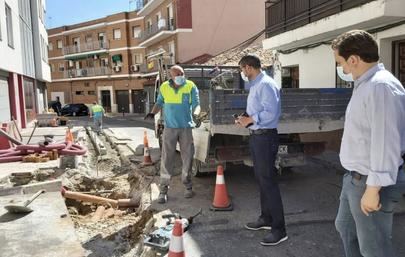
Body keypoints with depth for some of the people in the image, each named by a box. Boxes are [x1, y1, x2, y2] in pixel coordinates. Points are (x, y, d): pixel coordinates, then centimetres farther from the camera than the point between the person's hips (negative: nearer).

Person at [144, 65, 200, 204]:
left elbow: (196, 104, -2)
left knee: (187, 157, 7)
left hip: (186, 127, 0)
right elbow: (159, 103, 14)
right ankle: (163, 189, 6)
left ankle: (187, 185, 23)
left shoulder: (191, 86, -2)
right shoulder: (164, 87, 4)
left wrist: (196, 114, -22)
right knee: (167, 158, -1)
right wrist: (152, 113, -3)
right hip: (170, 128, 1)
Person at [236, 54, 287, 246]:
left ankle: (279, 229, 4)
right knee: (261, 179, 18)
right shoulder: (255, 85, 15)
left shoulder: (266, 84, -16)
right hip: (256, 136, 10)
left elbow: (271, 112, -25)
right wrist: (245, 118, 6)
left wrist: (250, 120, -15)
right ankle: (266, 218, 32)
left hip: (265, 137, -10)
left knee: (268, 181, -6)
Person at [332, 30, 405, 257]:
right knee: (346, 227, 26)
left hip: (370, 182, -10)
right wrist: (356, 179, 18)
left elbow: (385, 142, -27)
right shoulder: (365, 85, 10)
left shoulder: (381, 86, -22)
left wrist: (373, 188, -24)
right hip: (355, 178, 10)